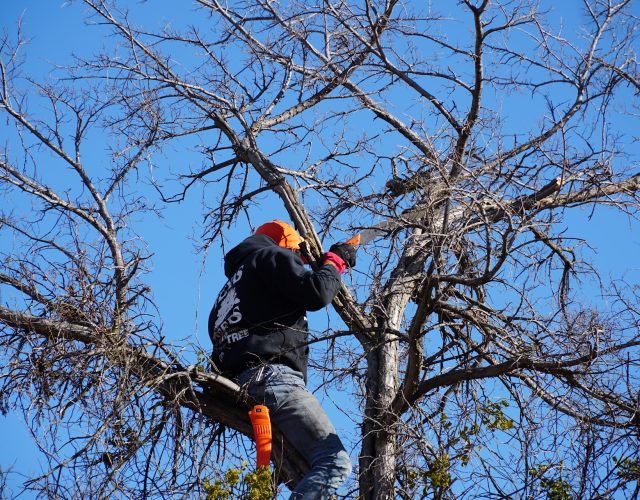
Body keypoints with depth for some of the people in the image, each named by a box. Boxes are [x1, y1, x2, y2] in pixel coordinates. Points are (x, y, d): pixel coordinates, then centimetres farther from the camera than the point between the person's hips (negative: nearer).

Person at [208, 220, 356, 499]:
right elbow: (315, 293, -6)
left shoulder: (234, 284, 36)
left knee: (302, 474, 9)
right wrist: (335, 261, 11)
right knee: (334, 461, -20)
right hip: (272, 375, -10)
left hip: (239, 385, 10)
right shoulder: (272, 256, 10)